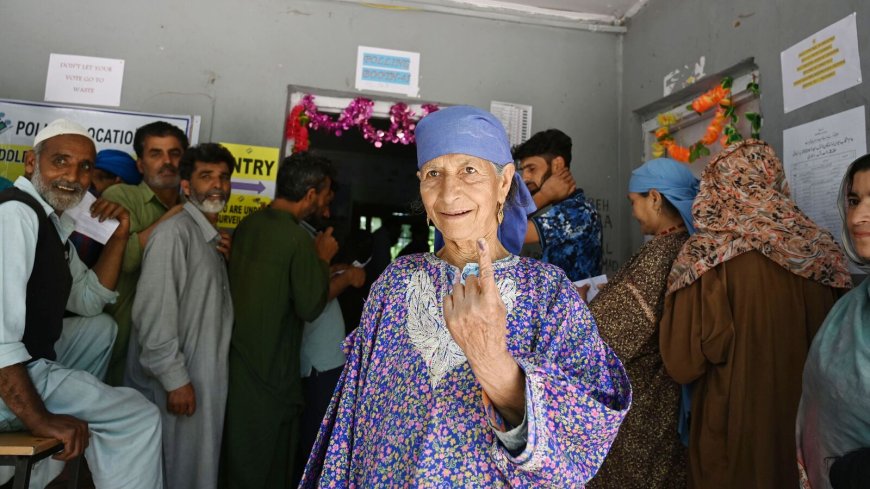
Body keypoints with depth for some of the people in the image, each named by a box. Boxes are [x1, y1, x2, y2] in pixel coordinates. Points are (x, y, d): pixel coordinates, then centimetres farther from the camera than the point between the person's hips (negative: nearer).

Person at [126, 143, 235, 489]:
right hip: (175, 384, -8)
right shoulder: (175, 232, -15)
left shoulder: (213, 240, 14)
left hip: (204, 381, 8)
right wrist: (175, 378, -20)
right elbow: (153, 311, -21)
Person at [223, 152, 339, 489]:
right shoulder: (299, 239, -21)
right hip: (271, 367, -7)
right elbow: (311, 307, -17)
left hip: (236, 355, 7)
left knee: (237, 454, 22)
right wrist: (323, 258, -6)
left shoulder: (247, 224, 2)